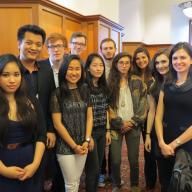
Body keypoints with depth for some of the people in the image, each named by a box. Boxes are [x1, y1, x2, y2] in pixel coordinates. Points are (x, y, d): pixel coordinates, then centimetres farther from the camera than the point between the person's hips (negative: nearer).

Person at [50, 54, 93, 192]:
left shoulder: (84, 92, 4)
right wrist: (74, 145, -10)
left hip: (83, 145, 4)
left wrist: (87, 140, -6)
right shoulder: (57, 94, -10)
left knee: (77, 181, 15)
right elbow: (57, 123, -12)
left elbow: (89, 117, 5)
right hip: (65, 145, -4)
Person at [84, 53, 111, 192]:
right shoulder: (84, 87, -13)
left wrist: (108, 130, 10)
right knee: (93, 168, 2)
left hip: (102, 131, 6)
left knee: (98, 167, 15)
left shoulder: (104, 87, 9)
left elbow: (106, 110, 12)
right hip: (90, 131, -6)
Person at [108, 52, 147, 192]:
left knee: (133, 159, 6)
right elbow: (107, 106, -2)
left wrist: (133, 122, -8)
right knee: (116, 160, -1)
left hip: (133, 126, 1)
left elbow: (143, 105, 0)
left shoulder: (138, 82, 2)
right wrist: (120, 123, -8)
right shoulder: (110, 82, 1)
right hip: (116, 126, 0)